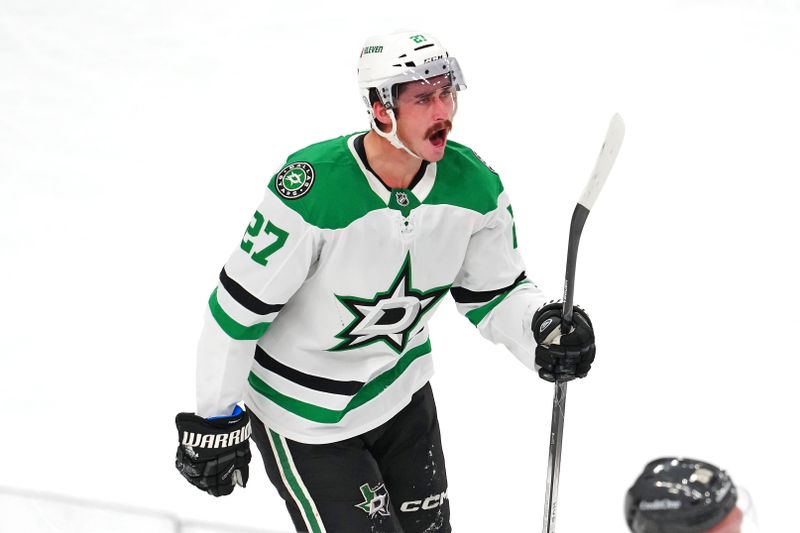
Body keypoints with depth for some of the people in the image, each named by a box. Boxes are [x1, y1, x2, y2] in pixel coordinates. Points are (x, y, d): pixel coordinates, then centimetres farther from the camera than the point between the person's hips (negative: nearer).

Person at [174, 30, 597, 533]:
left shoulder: (475, 185, -14)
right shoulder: (309, 190, -31)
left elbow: (495, 292, 1)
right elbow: (241, 306, -21)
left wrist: (544, 328, -21)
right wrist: (214, 422, -13)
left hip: (402, 389, 6)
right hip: (305, 411, -6)